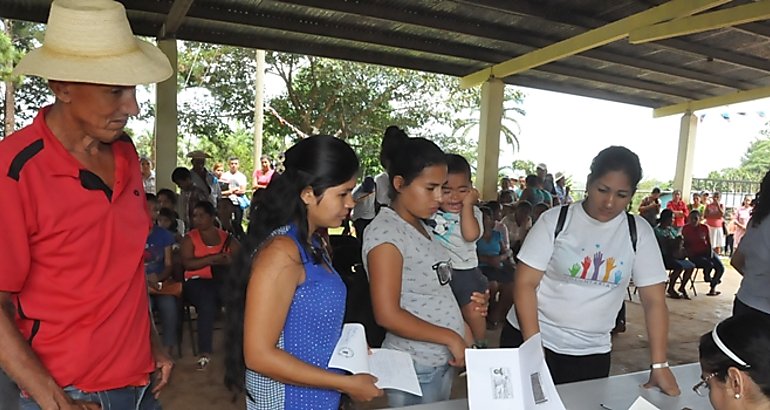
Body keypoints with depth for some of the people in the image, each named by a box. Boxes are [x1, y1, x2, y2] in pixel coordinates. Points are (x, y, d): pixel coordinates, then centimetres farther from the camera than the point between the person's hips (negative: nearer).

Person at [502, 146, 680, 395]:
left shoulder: (639, 232, -2)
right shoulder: (555, 220, -9)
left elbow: (654, 300, 1)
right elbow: (525, 284, -11)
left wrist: (659, 365, -4)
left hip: (592, 352, 2)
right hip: (528, 338, -2)